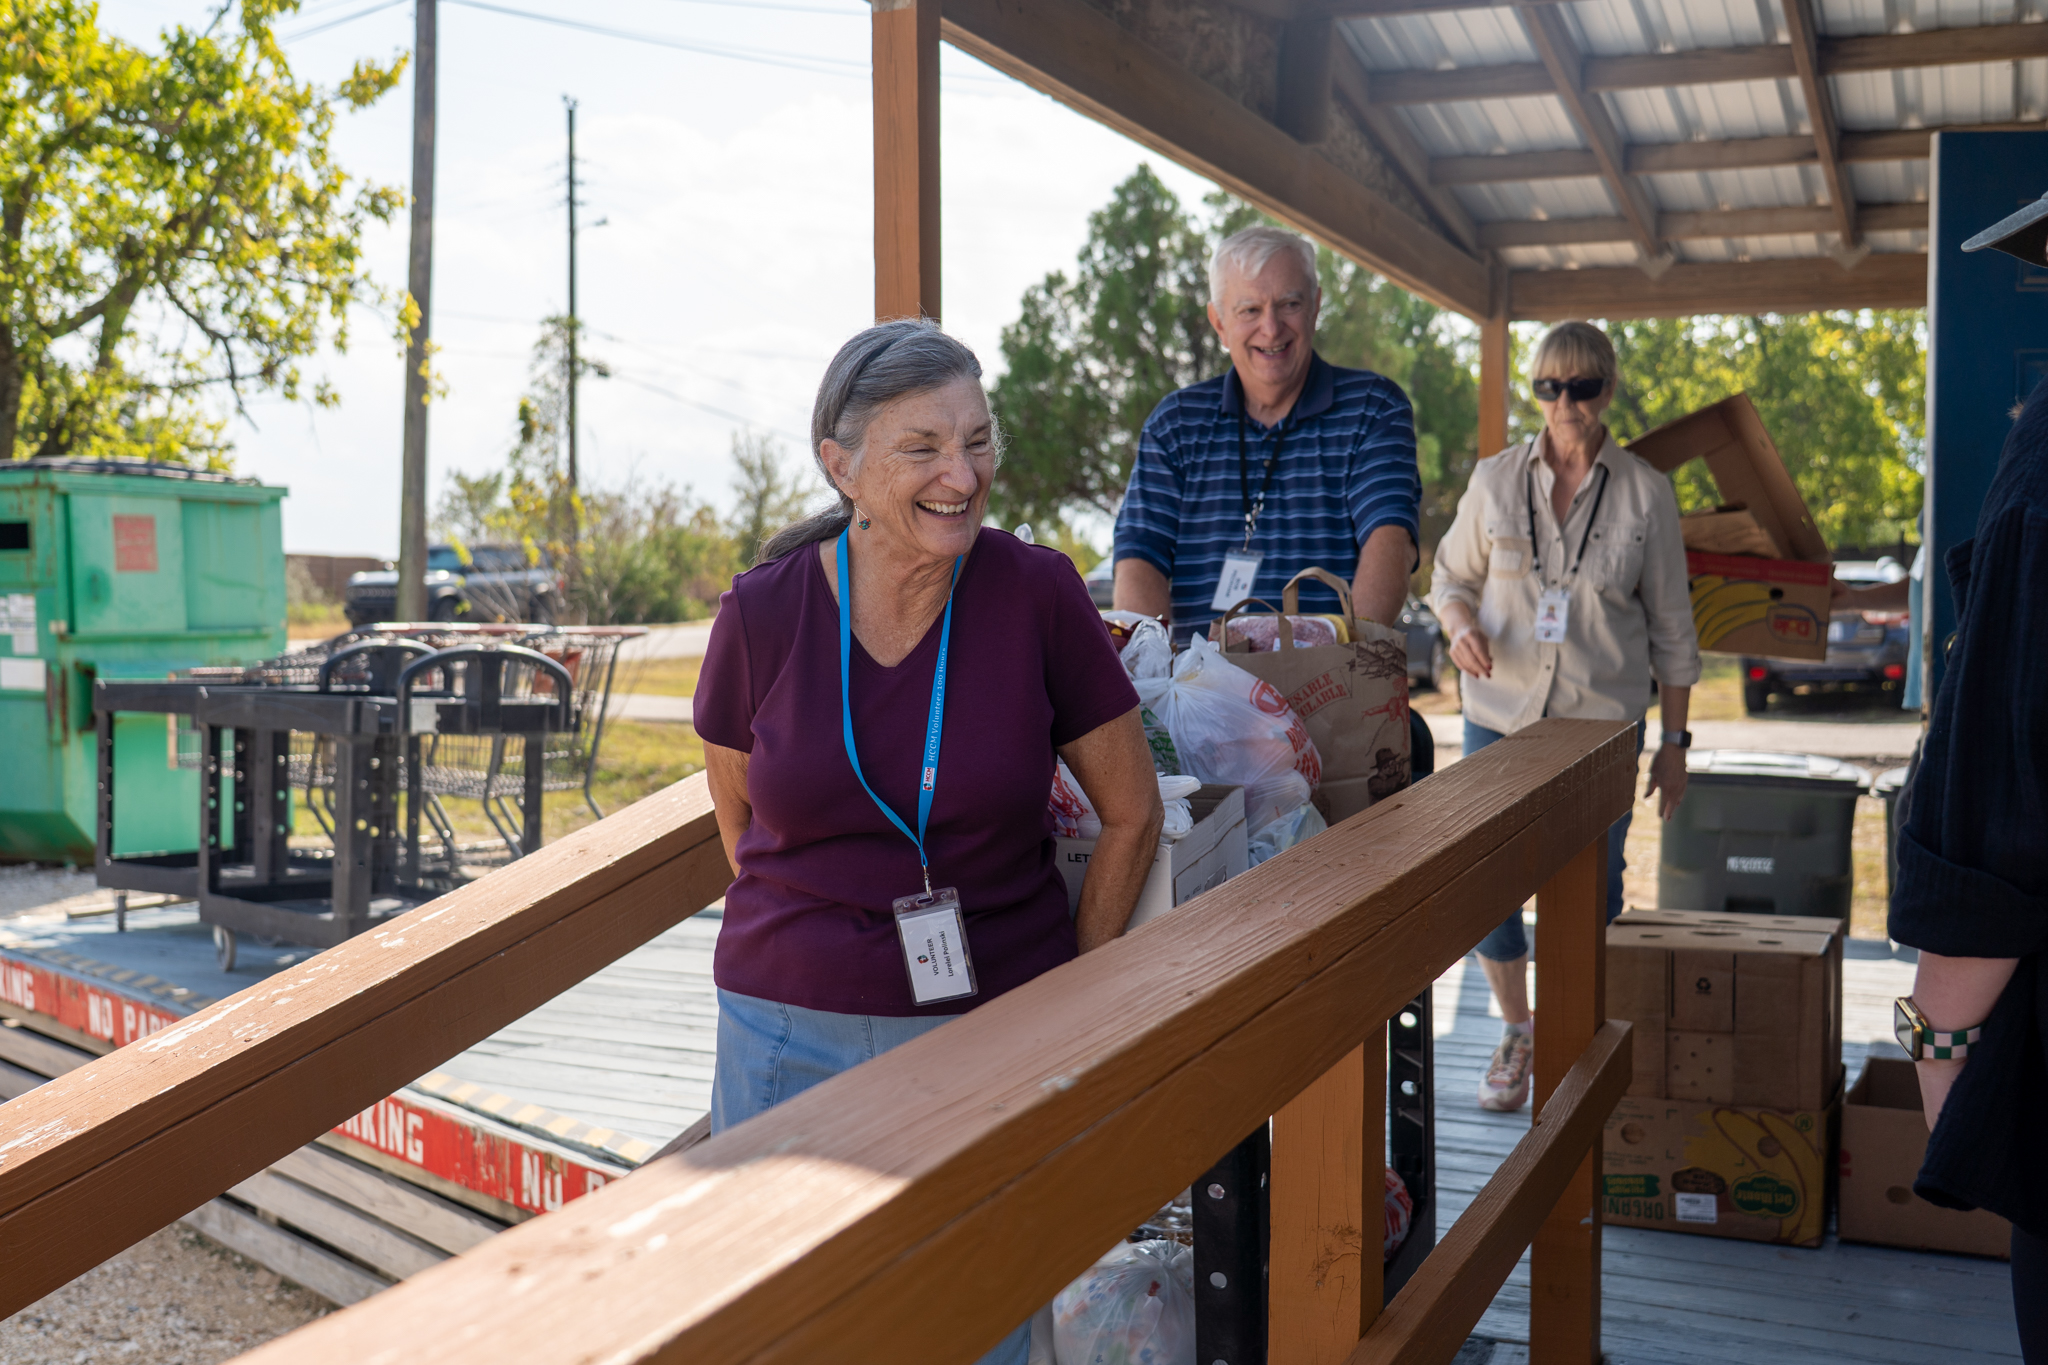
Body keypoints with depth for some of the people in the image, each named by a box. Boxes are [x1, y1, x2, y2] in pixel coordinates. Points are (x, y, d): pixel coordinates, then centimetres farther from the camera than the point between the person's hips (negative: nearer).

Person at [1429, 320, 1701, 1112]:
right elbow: (1451, 576, 12)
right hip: (1500, 714, 1)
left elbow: (1670, 624, 5)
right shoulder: (1494, 481, 3)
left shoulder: (1645, 494, 1)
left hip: (1602, 721, -1)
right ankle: (1518, 1031, 24)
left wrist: (1674, 739, 5)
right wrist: (1462, 624, -11)